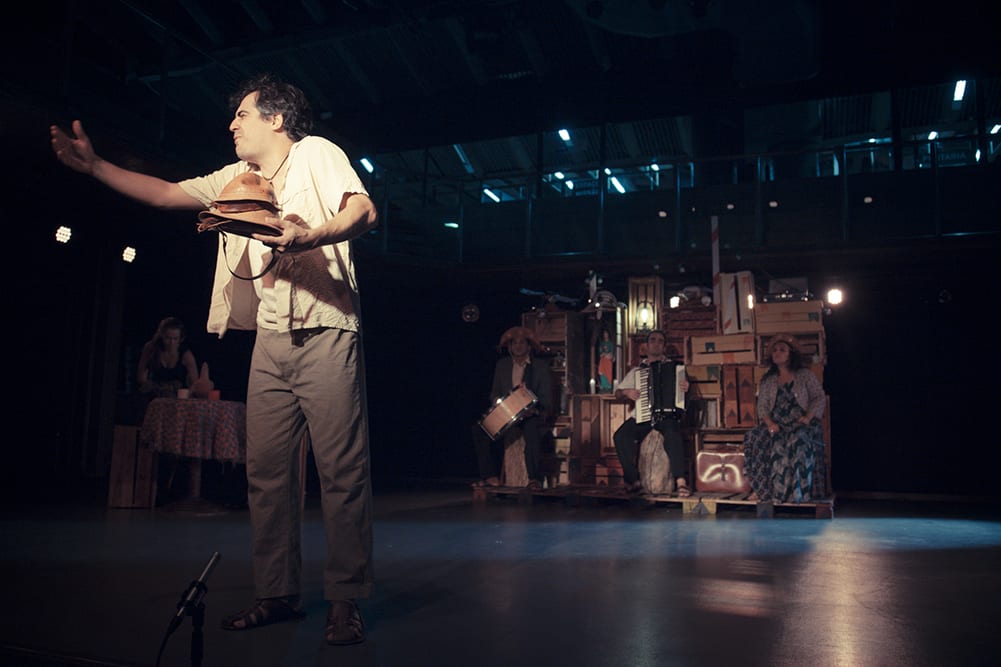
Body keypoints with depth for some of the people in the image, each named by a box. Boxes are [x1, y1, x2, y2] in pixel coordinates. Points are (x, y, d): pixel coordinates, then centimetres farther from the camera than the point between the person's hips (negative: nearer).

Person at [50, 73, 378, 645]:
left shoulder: (317, 153, 2)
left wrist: (313, 235, -31)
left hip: (325, 334, -7)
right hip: (271, 341, 7)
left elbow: (365, 211, -13)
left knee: (342, 469, -7)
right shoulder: (236, 179, 22)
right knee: (267, 470, 5)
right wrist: (94, 165, 16)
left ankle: (346, 600, 0)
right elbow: (164, 193, 24)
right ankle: (279, 593, 15)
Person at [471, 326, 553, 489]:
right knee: (479, 429, -19)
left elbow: (546, 401, -3)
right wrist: (497, 401, -8)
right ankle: (490, 476, -16)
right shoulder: (502, 365, 12)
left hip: (532, 415, -4)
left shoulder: (541, 369, 2)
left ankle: (534, 478, -33)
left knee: (531, 429, -38)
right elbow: (495, 392, 16)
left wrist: (533, 410, -23)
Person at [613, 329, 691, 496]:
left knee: (672, 433, -37)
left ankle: (681, 482, -36)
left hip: (667, 413, -2)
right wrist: (626, 392, -2)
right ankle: (634, 481, -18)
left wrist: (685, 387, -16)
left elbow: (682, 387, 8)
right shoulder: (636, 371, 22)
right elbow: (617, 393, 21)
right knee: (620, 436, -27)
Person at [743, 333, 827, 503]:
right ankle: (762, 489, -25)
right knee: (755, 437, -28)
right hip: (776, 424, 3)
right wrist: (769, 423, -10)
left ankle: (796, 491, -32)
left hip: (800, 424, -2)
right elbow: (762, 406, 10)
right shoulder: (767, 381, 18)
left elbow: (820, 398, 5)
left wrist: (808, 417, -13)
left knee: (797, 440, -37)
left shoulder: (806, 375, 12)